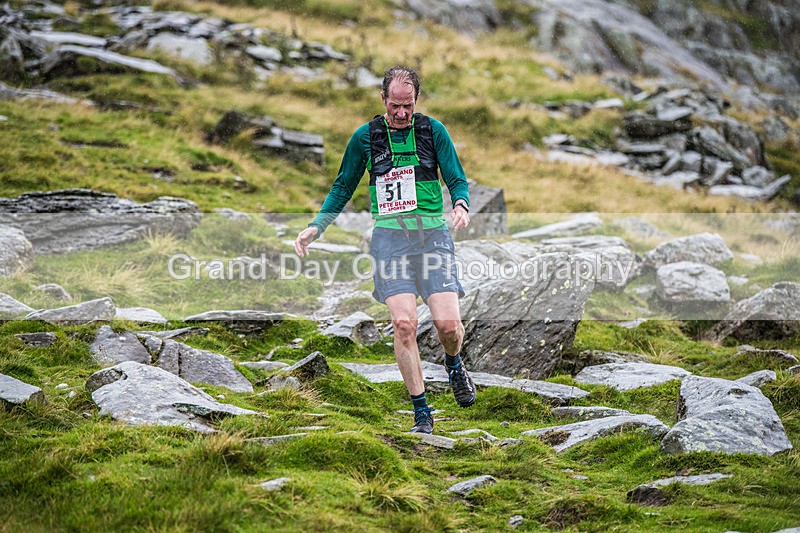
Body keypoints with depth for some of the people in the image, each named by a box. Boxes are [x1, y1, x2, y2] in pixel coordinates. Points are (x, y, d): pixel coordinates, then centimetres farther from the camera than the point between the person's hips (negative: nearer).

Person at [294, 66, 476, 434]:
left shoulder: (433, 130, 5)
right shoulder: (366, 136, 7)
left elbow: (457, 180, 6)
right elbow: (343, 188, 17)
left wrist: (461, 205, -17)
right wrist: (316, 227, 7)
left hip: (432, 234, 0)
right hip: (389, 237, 0)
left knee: (448, 324, -11)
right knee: (404, 324, -15)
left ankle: (454, 364, 27)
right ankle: (421, 413, -5)